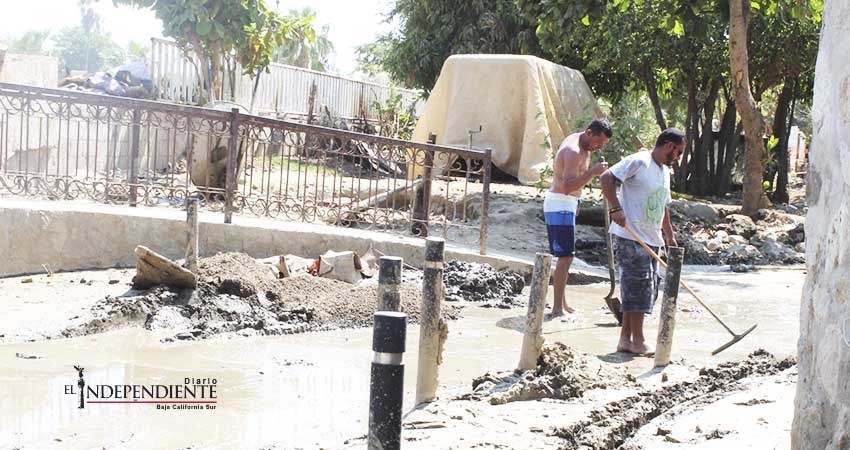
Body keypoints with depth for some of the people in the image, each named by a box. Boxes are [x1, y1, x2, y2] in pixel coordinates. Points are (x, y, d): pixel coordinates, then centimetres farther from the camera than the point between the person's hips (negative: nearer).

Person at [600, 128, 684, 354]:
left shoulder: (664, 172, 20)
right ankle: (637, 341, -1)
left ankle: (626, 339, 16)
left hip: (652, 241, 9)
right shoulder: (638, 162, -8)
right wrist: (616, 208, -24)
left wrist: (670, 236, 27)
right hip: (631, 238, -9)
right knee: (638, 286, -8)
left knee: (647, 289, 9)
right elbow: (607, 178, -17)